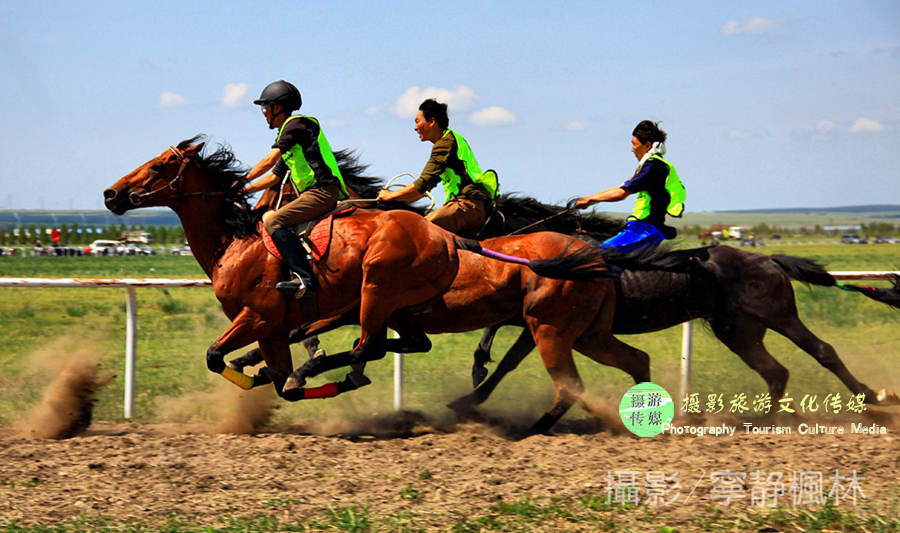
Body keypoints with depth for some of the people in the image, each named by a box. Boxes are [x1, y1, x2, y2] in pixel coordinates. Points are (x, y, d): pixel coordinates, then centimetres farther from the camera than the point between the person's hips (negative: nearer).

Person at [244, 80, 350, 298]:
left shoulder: (295, 124, -4)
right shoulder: (288, 134, 27)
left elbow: (269, 161, -10)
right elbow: (274, 176, 30)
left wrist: (242, 180, -1)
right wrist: (244, 191, 21)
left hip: (322, 191, -11)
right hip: (315, 195, 11)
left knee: (273, 222, -23)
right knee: (267, 216, 17)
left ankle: (304, 276, -35)